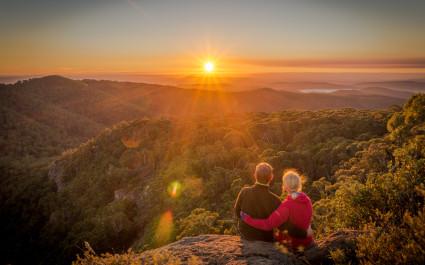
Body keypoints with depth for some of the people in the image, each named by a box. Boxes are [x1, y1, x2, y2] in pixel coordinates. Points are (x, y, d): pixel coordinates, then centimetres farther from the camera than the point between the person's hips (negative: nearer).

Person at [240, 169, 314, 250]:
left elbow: (268, 225, -34)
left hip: (294, 244, -5)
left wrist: (247, 219, -25)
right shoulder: (307, 200, -9)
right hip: (307, 241, 5)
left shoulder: (287, 205, -29)